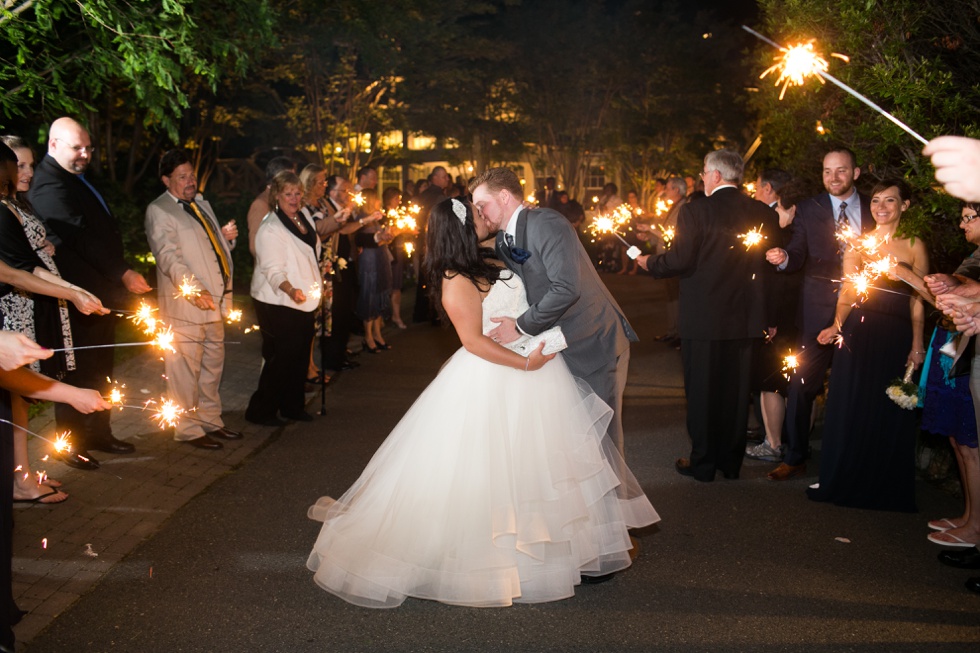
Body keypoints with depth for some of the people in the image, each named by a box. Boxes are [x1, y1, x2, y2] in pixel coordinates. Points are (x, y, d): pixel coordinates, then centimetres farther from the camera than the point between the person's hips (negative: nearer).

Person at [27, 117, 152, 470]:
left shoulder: (75, 179, 16)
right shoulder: (50, 185, -17)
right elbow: (82, 238, -22)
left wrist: (120, 274, 11)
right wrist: (124, 274, -19)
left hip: (103, 292, 10)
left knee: (100, 369, 17)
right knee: (79, 371, 1)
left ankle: (99, 433, 28)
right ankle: (71, 442, 13)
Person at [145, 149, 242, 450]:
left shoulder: (201, 204, 18)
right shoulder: (159, 211, -7)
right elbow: (168, 257, -17)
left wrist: (226, 236, 3)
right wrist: (195, 291, -28)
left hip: (214, 301, 8)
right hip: (185, 305, -8)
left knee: (212, 367, 15)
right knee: (186, 369, -2)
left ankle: (210, 421, 27)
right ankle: (188, 429, 7)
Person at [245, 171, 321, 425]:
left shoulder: (302, 218, 11)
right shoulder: (270, 228, -16)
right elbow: (272, 269, -24)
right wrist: (290, 290, -39)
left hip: (303, 301, 8)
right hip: (278, 303, -8)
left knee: (300, 355, 11)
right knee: (280, 357, -6)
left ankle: (292, 406, 24)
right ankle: (260, 411, 6)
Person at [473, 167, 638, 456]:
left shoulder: (546, 223, -19)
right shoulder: (503, 241, 8)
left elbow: (566, 288, -29)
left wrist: (521, 327, -22)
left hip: (596, 343, -8)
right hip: (561, 346, 8)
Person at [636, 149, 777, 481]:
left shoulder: (695, 211, -14)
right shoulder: (761, 213, 1)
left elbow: (679, 260, -17)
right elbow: (769, 260, 4)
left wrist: (649, 263, 2)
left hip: (704, 317, -4)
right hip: (746, 318, 5)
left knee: (702, 390, 8)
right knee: (736, 390, 14)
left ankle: (703, 463, 16)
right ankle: (731, 462, 24)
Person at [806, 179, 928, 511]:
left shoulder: (914, 246, 3)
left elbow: (917, 301, 1)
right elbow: (847, 293, 5)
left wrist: (917, 346, -5)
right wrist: (837, 325, -11)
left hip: (896, 337, -2)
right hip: (858, 334, 2)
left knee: (889, 411, 4)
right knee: (849, 407, 5)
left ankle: (884, 487, 16)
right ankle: (842, 481, 17)